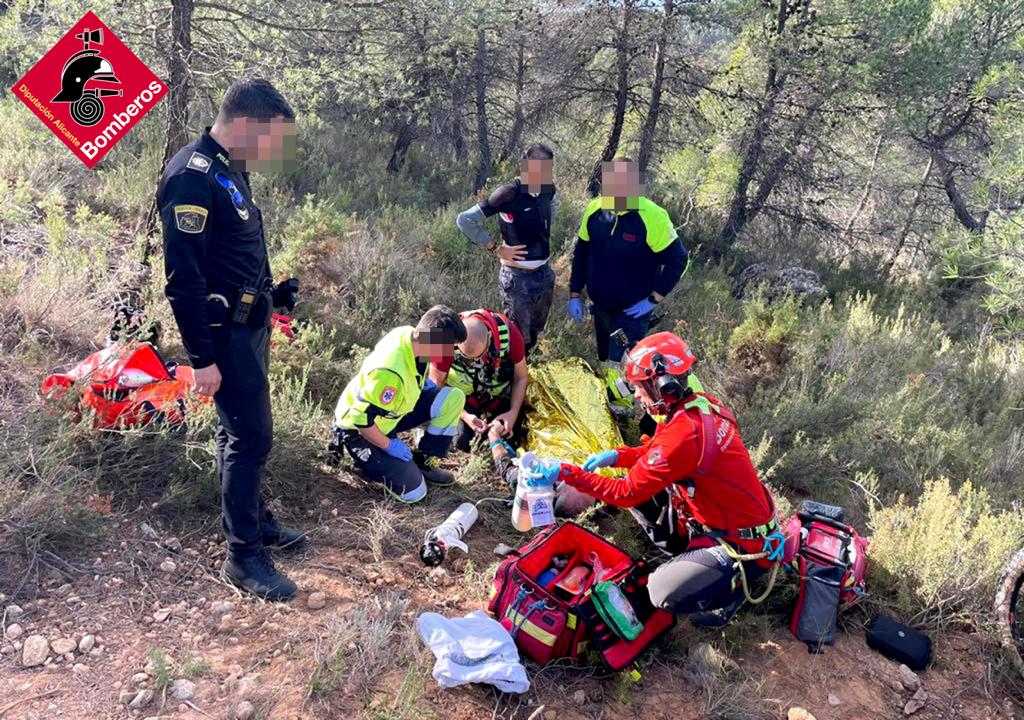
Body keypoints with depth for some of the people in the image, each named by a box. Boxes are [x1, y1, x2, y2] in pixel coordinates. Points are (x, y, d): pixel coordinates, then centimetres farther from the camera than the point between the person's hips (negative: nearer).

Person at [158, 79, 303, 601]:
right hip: (225, 332, -9)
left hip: (249, 325, 9)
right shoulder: (192, 178, -21)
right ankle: (243, 556, 9)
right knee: (251, 437, -4)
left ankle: (256, 520, 34)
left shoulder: (231, 169, 10)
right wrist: (202, 358, -22)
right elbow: (183, 278, -23)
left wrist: (271, 296, 19)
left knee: (242, 431, 19)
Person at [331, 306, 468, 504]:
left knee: (454, 398, -7)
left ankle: (423, 461, 6)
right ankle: (366, 457, 7)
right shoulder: (391, 372, -38)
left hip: (391, 412, 8)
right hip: (359, 430, -8)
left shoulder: (410, 334, -12)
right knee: (413, 492, -15)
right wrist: (389, 445, -18)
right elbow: (361, 418, -31)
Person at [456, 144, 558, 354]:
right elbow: (465, 220, -21)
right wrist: (496, 248, -16)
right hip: (517, 277, -7)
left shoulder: (547, 189, -1)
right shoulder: (510, 193, -21)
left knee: (534, 334, 19)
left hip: (544, 274, 7)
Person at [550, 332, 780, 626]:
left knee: (664, 592, -21)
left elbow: (626, 493, -23)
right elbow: (656, 452, 14)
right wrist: (616, 455, -1)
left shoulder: (684, 432, -31)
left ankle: (734, 582, 5)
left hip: (744, 545, -9)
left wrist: (567, 473, -19)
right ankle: (687, 555, 14)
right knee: (642, 487, 7)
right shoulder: (699, 403, -4)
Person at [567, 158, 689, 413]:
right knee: (606, 362, 21)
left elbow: (677, 259, -14)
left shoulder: (652, 217, -23)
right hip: (600, 306, 5)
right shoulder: (594, 210, -8)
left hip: (633, 311, -5)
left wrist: (653, 299, -15)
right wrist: (575, 295, 6)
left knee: (620, 371, -11)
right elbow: (581, 253, 6)